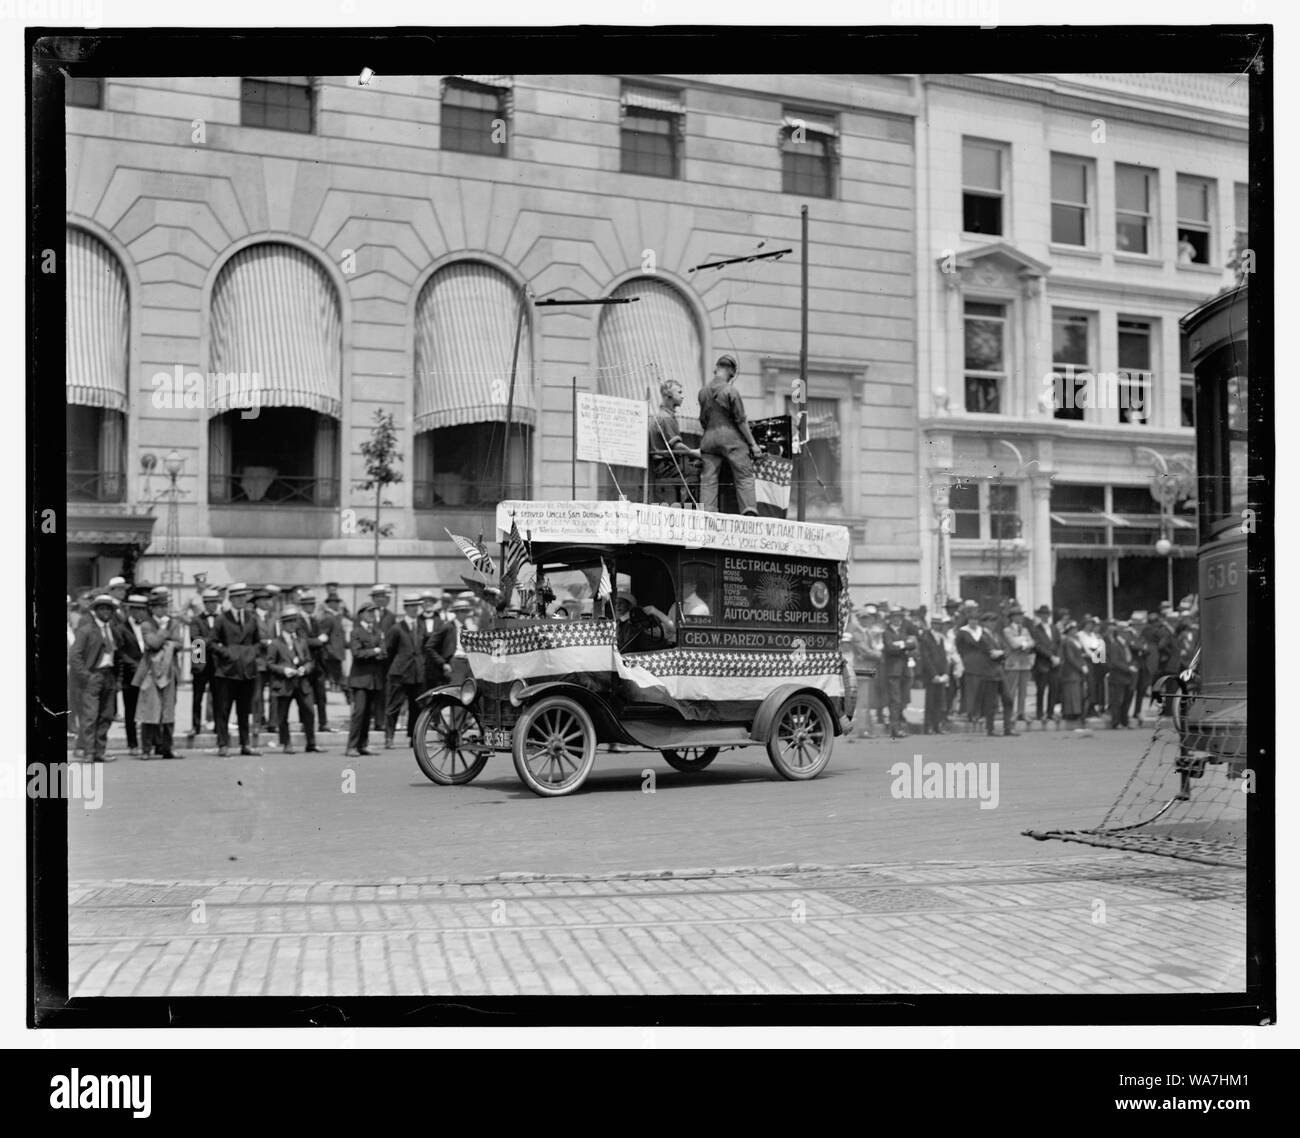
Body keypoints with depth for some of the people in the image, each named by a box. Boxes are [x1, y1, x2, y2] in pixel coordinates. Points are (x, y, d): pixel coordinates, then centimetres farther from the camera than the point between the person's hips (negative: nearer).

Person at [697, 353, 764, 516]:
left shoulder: (703, 391, 7)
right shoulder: (730, 390, -8)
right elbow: (741, 420, -8)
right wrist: (753, 444, -4)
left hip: (709, 439, 4)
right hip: (731, 438, -4)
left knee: (708, 480, 2)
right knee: (744, 476, 0)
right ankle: (750, 511, -8)